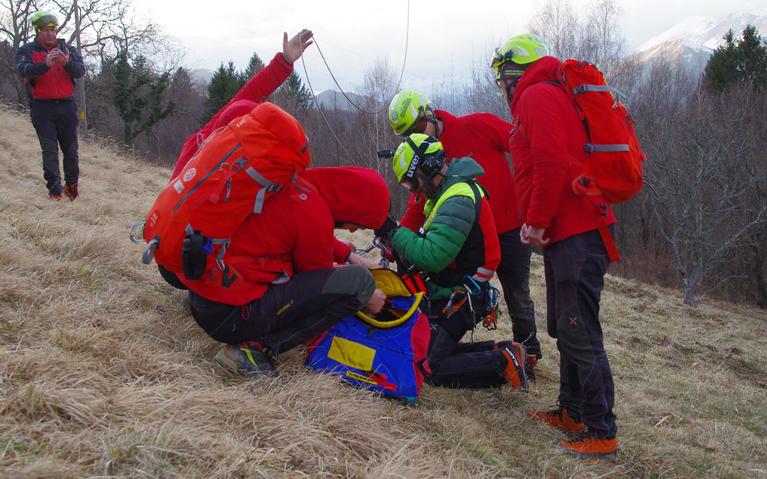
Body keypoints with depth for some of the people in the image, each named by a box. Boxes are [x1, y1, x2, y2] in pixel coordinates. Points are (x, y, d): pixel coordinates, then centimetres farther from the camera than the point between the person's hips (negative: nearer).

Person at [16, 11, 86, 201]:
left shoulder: (68, 50, 7)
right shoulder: (26, 51, 1)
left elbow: (80, 70, -8)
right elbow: (24, 70, -18)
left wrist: (67, 63, -30)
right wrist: (46, 64, -36)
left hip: (66, 105, 2)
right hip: (42, 107, -2)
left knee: (71, 149, 3)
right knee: (50, 150, -3)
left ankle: (71, 185, 15)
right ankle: (54, 188, 0)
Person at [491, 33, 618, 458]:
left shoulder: (536, 97, -8)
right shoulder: (551, 95, 24)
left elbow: (552, 165, -21)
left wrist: (537, 222, -14)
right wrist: (537, 223, 13)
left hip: (575, 237, -11)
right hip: (570, 231, 11)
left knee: (578, 332, -8)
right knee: (565, 327, 18)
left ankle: (601, 433, -3)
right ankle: (572, 411, 29)